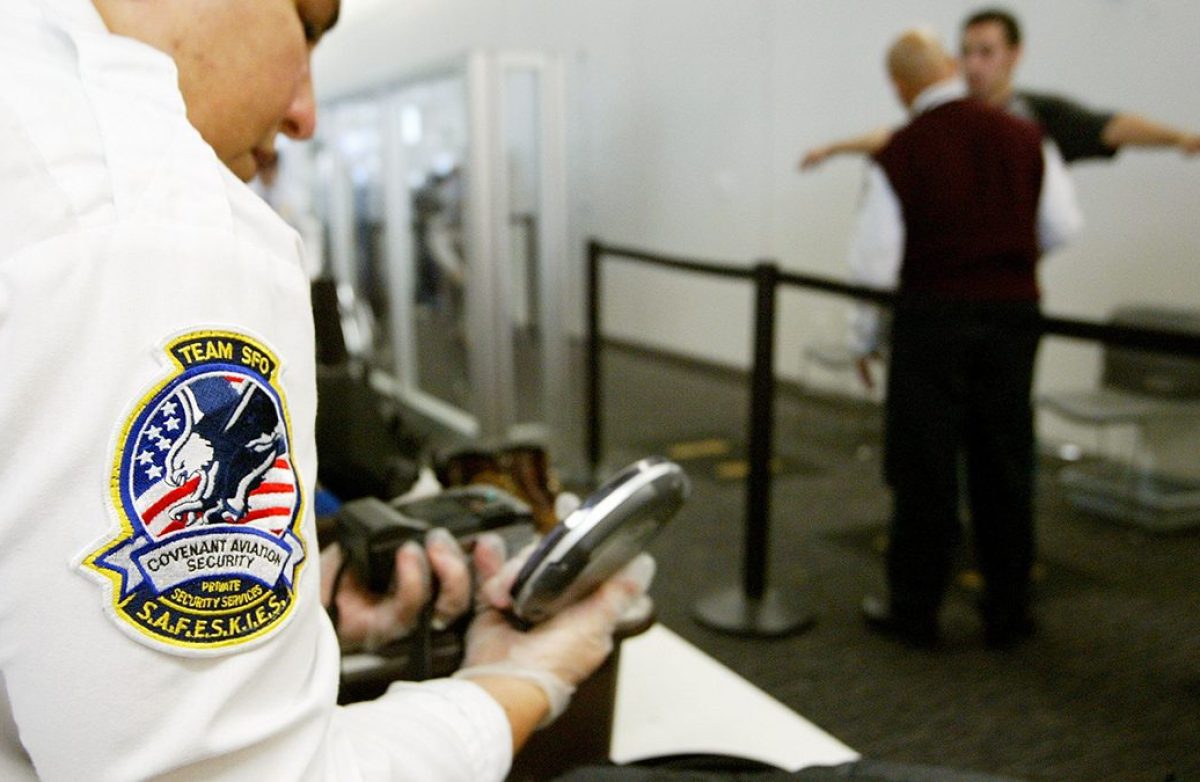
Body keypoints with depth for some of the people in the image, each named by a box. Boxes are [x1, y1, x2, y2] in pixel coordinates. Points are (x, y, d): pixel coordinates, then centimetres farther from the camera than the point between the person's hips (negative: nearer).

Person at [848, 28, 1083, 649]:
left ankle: (913, 609, 17)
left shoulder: (898, 154, -10)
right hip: (1013, 311, 4)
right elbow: (1063, 225, 5)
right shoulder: (1024, 138, 1)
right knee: (1003, 464, 12)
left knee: (924, 465, 7)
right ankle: (1006, 612, 23)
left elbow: (872, 264, -11)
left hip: (932, 315, -3)